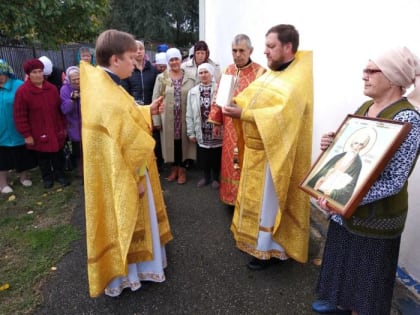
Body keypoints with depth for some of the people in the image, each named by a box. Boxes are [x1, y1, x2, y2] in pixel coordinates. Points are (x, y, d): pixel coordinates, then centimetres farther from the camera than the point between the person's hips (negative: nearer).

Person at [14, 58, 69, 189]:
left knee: (58, 155, 13)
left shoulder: (52, 88, 2)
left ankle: (59, 175, 31)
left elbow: (60, 109, 8)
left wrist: (64, 126, 9)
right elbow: (20, 116, -9)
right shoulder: (22, 91, -10)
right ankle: (47, 177, 30)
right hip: (38, 134, -3)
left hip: (56, 131, 3)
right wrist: (27, 134, -10)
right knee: (43, 157, 12)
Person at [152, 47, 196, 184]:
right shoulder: (161, 78, 1)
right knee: (171, 141, 9)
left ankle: (182, 169, 21)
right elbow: (155, 99, 0)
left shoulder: (190, 77, 1)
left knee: (183, 141, 6)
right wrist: (156, 119, -5)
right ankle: (174, 167, 26)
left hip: (185, 117, 0)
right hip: (168, 117, 0)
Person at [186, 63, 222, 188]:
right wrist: (191, 132, 3)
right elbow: (190, 114, 5)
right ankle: (206, 177, 35)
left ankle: (215, 178, 31)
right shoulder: (193, 92, 3)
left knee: (216, 157, 10)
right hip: (201, 132, 3)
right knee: (203, 157, 13)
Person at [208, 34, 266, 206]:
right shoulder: (227, 71, 7)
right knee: (230, 163, 14)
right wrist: (216, 121, 12)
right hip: (230, 127, 5)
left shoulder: (260, 72, -11)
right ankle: (231, 195, 31)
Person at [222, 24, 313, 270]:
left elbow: (283, 114, -29)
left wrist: (243, 114, -29)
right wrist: (234, 103, -6)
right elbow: (253, 97, 14)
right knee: (255, 196, 19)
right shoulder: (272, 72, 11)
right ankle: (254, 237, 37)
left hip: (274, 151, -9)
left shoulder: (299, 78, -17)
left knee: (268, 201, 3)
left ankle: (269, 249, 21)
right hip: (256, 148, 9)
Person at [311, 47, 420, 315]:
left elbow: (395, 180, -25)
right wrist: (333, 145, -7)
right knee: (344, 258, 24)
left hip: (376, 214, -8)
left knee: (366, 271, 13)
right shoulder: (365, 108, 4)